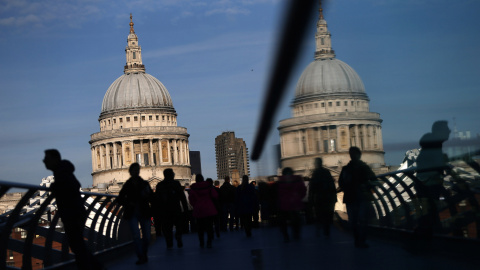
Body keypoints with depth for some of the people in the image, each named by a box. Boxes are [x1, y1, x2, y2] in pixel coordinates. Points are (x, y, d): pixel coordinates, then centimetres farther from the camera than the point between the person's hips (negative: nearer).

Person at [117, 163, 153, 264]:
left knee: (146, 236, 2)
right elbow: (120, 199, 10)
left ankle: (144, 255, 22)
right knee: (136, 236, -14)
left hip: (144, 213, 2)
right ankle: (141, 257, -10)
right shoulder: (127, 185, 4)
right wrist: (128, 203, -8)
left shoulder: (145, 184, 7)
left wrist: (147, 194, -17)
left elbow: (151, 199, 5)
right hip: (132, 214, -2)